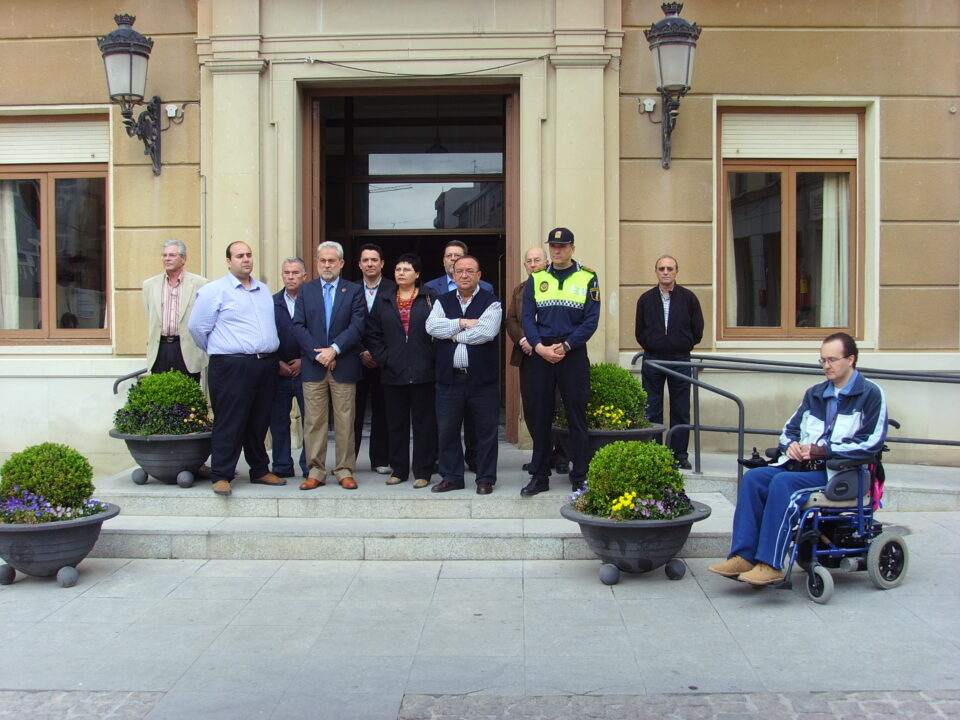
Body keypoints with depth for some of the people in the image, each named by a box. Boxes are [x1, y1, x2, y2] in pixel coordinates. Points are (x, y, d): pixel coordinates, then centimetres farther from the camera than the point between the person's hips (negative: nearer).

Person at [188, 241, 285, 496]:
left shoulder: (264, 291, 17)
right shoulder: (214, 290, -2)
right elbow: (197, 327, -1)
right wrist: (219, 351, 8)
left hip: (266, 366, 6)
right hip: (232, 367, -6)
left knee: (260, 422, 12)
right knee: (229, 423, -5)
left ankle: (260, 471, 21)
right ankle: (221, 476, 2)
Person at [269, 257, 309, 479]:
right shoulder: (271, 303, 9)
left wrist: (304, 361, -8)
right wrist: (278, 363, -4)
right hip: (278, 371, 2)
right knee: (278, 421, 6)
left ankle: (309, 467, 9)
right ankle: (282, 467, 15)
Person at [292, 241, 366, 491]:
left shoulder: (354, 291, 6)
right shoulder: (306, 291, 11)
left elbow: (357, 326, -4)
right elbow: (298, 326, 2)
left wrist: (334, 350, -13)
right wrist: (318, 354, -9)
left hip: (344, 366, -1)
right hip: (313, 366, 1)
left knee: (345, 421, 2)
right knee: (314, 421, 2)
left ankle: (345, 471, 9)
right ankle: (315, 472, 9)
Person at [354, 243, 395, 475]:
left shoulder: (393, 290, 2)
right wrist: (361, 353, -6)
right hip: (357, 359, 1)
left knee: (382, 412, 4)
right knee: (354, 411, 2)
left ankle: (380, 460, 13)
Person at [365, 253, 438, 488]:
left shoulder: (430, 297, 3)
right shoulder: (383, 299, 10)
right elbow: (371, 333, 9)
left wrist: (434, 359, -5)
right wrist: (382, 358, 0)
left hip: (423, 371, -2)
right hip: (393, 372, 3)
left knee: (424, 422, 1)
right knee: (396, 423, 9)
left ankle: (423, 471, 8)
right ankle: (398, 469, 18)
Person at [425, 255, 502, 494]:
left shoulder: (490, 302, 1)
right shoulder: (443, 302, 13)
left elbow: (487, 331, -16)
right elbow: (432, 326, -4)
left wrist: (453, 333, -7)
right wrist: (463, 323, -11)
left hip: (482, 377, -3)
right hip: (449, 377, 3)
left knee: (486, 430, 3)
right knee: (447, 430, 7)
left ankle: (485, 479, 14)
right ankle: (451, 477, 20)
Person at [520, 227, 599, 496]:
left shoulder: (587, 278, 2)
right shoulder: (536, 279, 8)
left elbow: (591, 320, -4)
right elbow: (527, 317, 3)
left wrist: (564, 346, -12)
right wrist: (540, 347, -11)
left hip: (573, 353, -2)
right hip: (541, 353, 2)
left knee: (576, 414, 1)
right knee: (540, 415, 6)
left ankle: (579, 477, 9)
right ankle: (539, 476, 14)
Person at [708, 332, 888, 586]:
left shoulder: (870, 394, 1)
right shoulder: (815, 394, 22)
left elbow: (872, 443, -10)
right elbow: (790, 429, 26)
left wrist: (822, 451, -15)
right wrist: (790, 445, 1)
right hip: (803, 466, 7)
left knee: (783, 483, -32)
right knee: (753, 478, -19)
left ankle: (771, 565, -31)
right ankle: (744, 557, -24)